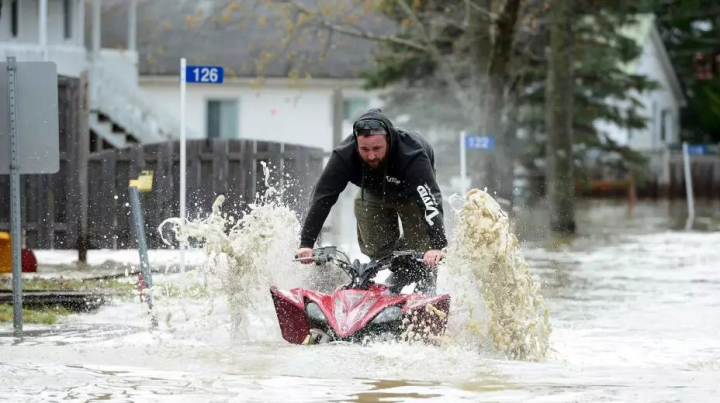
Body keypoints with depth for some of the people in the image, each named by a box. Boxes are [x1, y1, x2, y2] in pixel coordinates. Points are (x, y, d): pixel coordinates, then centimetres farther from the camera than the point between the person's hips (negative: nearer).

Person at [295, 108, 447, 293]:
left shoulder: (411, 154, -44)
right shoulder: (344, 155, -36)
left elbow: (430, 202, -51)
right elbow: (322, 197, -36)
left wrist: (437, 245, -62)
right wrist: (306, 243, -43)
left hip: (411, 192, -3)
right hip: (373, 193, 3)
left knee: (420, 244, -15)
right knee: (374, 248, -5)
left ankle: (427, 292, 6)